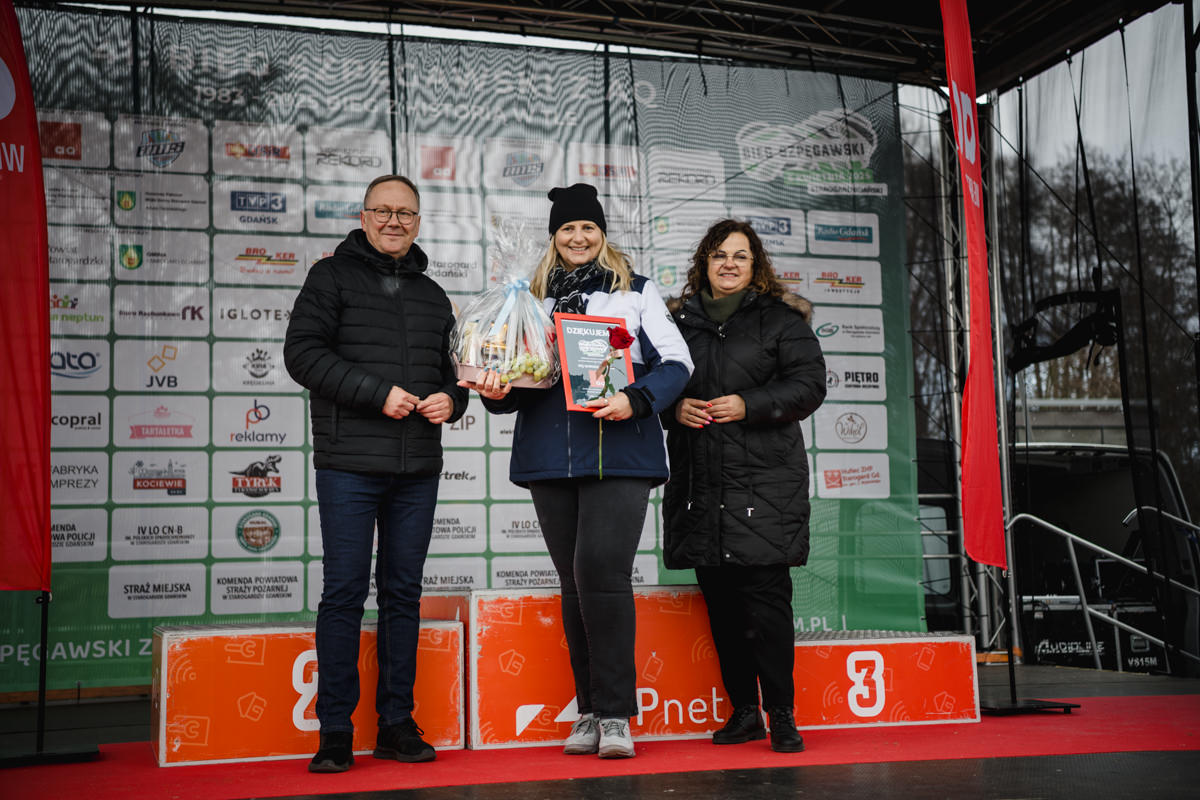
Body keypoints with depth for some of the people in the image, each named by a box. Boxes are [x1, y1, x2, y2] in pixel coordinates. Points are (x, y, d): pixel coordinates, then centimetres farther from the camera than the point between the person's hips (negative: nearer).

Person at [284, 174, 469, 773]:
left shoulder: (432, 295, 19)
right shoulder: (332, 277, 4)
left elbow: (453, 367, 25)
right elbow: (302, 352, -8)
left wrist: (450, 399, 1)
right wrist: (377, 394, -15)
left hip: (417, 469, 5)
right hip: (349, 464, -5)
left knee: (403, 593, 8)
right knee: (345, 592, -4)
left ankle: (397, 724, 17)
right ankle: (335, 731, 4)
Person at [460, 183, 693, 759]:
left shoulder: (635, 291, 9)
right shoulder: (532, 298, 18)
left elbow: (675, 363, 3)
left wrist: (635, 400, -14)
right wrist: (498, 393, -4)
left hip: (619, 452, -4)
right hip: (550, 457, 4)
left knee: (601, 572, -15)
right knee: (574, 582, 7)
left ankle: (614, 714, -6)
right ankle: (590, 710, 16)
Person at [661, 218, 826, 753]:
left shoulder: (780, 319, 5)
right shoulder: (677, 319, 14)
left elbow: (809, 383, -2)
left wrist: (750, 405, -14)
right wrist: (675, 407, -4)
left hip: (765, 479, -4)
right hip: (699, 482, 4)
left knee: (765, 593, -7)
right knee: (719, 598, 7)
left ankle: (781, 714, 4)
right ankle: (744, 711, 18)